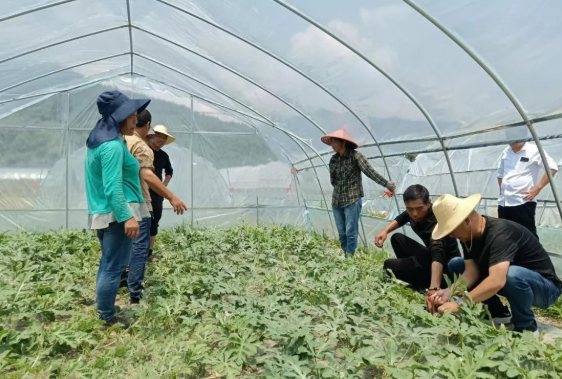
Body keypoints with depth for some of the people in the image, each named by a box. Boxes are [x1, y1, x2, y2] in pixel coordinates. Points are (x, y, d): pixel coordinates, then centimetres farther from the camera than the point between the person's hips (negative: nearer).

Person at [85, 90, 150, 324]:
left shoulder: (100, 141, 16)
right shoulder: (113, 146, -16)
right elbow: (112, 187, -23)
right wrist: (127, 217, -26)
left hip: (102, 212, 11)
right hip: (117, 213, -10)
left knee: (108, 263, 17)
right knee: (114, 266, -4)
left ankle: (103, 312, 27)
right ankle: (106, 319, 5)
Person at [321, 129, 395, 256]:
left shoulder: (355, 156, -8)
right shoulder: (333, 159, 10)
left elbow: (369, 171, -17)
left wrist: (386, 183, -24)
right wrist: (340, 188, 4)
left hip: (352, 200, -6)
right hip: (336, 201, 6)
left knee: (351, 233, -5)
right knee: (342, 234, 10)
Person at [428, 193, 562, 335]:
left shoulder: (499, 233, -32)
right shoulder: (470, 234, -6)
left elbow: (497, 281, -44)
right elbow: (472, 271, -12)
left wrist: (459, 303, -44)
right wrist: (450, 292, -29)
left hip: (545, 286, -8)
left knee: (512, 275, -41)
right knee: (455, 265, 1)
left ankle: (526, 326, -13)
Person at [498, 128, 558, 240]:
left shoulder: (534, 150, -5)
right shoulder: (506, 152, 13)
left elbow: (552, 168, -8)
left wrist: (537, 188, -13)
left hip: (523, 202, -6)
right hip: (503, 202, 6)